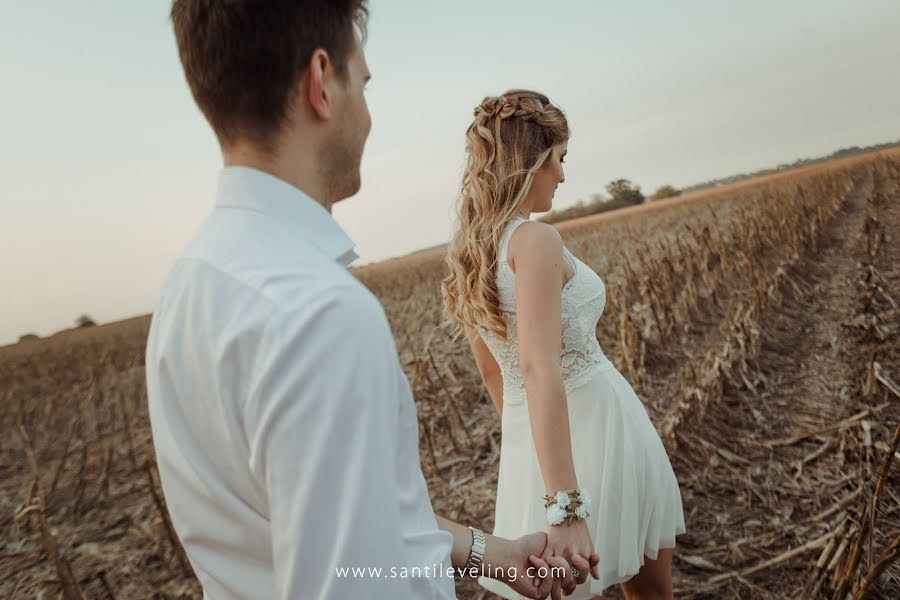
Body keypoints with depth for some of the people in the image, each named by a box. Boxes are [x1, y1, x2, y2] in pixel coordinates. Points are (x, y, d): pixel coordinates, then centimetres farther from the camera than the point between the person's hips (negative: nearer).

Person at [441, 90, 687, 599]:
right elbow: (540, 371, -30)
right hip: (596, 426, -7)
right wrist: (567, 507, -31)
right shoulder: (535, 239, -20)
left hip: (526, 447, 7)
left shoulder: (466, 254, 4)